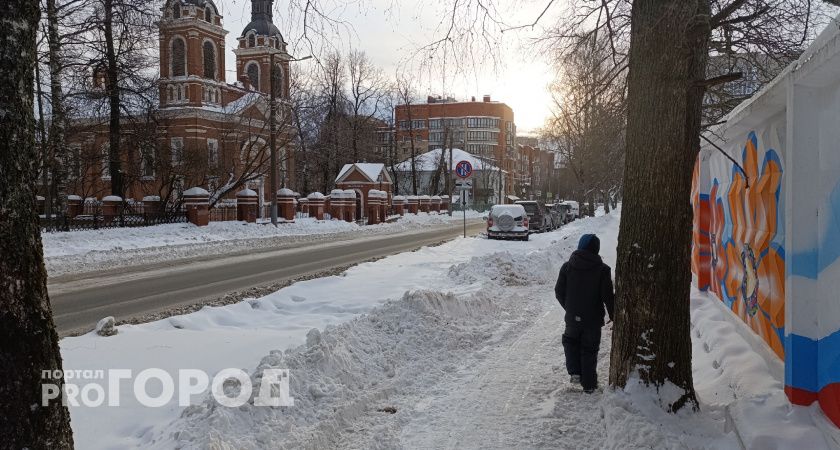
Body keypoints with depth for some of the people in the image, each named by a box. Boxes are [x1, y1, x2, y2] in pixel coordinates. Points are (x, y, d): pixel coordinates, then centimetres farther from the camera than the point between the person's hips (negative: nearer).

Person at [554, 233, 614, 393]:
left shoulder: (567, 266, -5)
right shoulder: (602, 270, -11)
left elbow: (559, 291, 1)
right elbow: (608, 296, -10)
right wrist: (613, 316, 3)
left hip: (572, 318, 1)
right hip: (593, 320, -1)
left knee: (570, 341, 25)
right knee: (589, 350, 11)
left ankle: (575, 372, 11)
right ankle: (589, 384, 16)